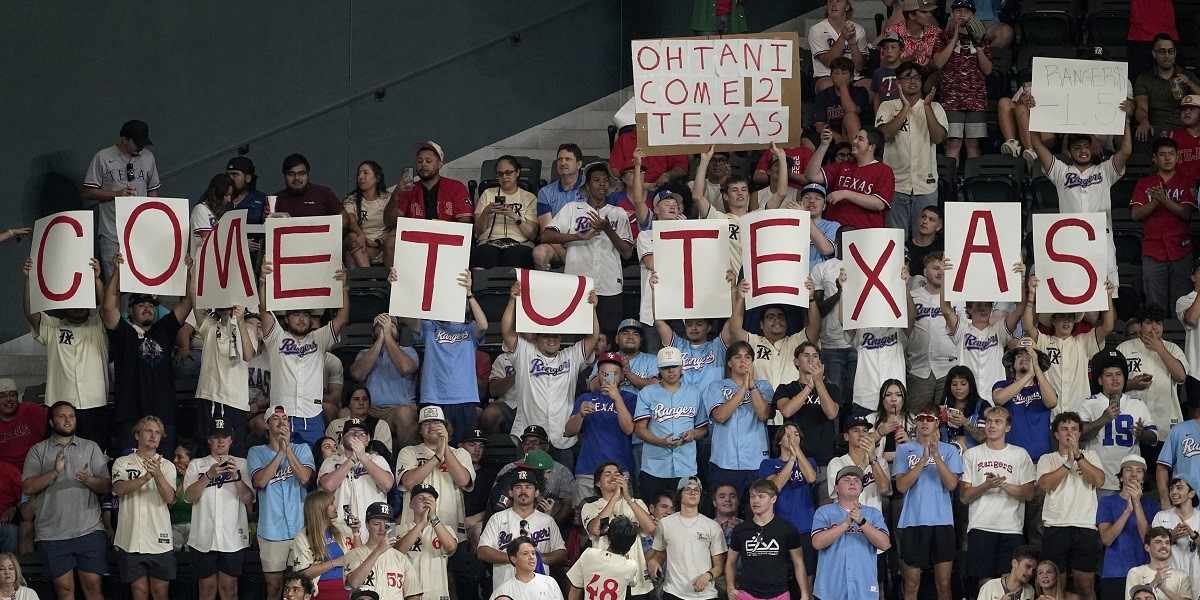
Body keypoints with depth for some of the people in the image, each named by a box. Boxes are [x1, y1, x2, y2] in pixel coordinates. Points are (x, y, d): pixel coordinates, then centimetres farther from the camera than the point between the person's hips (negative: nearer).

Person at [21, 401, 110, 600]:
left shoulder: (91, 448, 12)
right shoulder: (38, 451, 9)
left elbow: (106, 486, 6)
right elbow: (27, 487, -2)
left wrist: (89, 480, -16)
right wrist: (54, 472, -16)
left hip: (89, 530, 0)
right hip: (52, 533, 0)